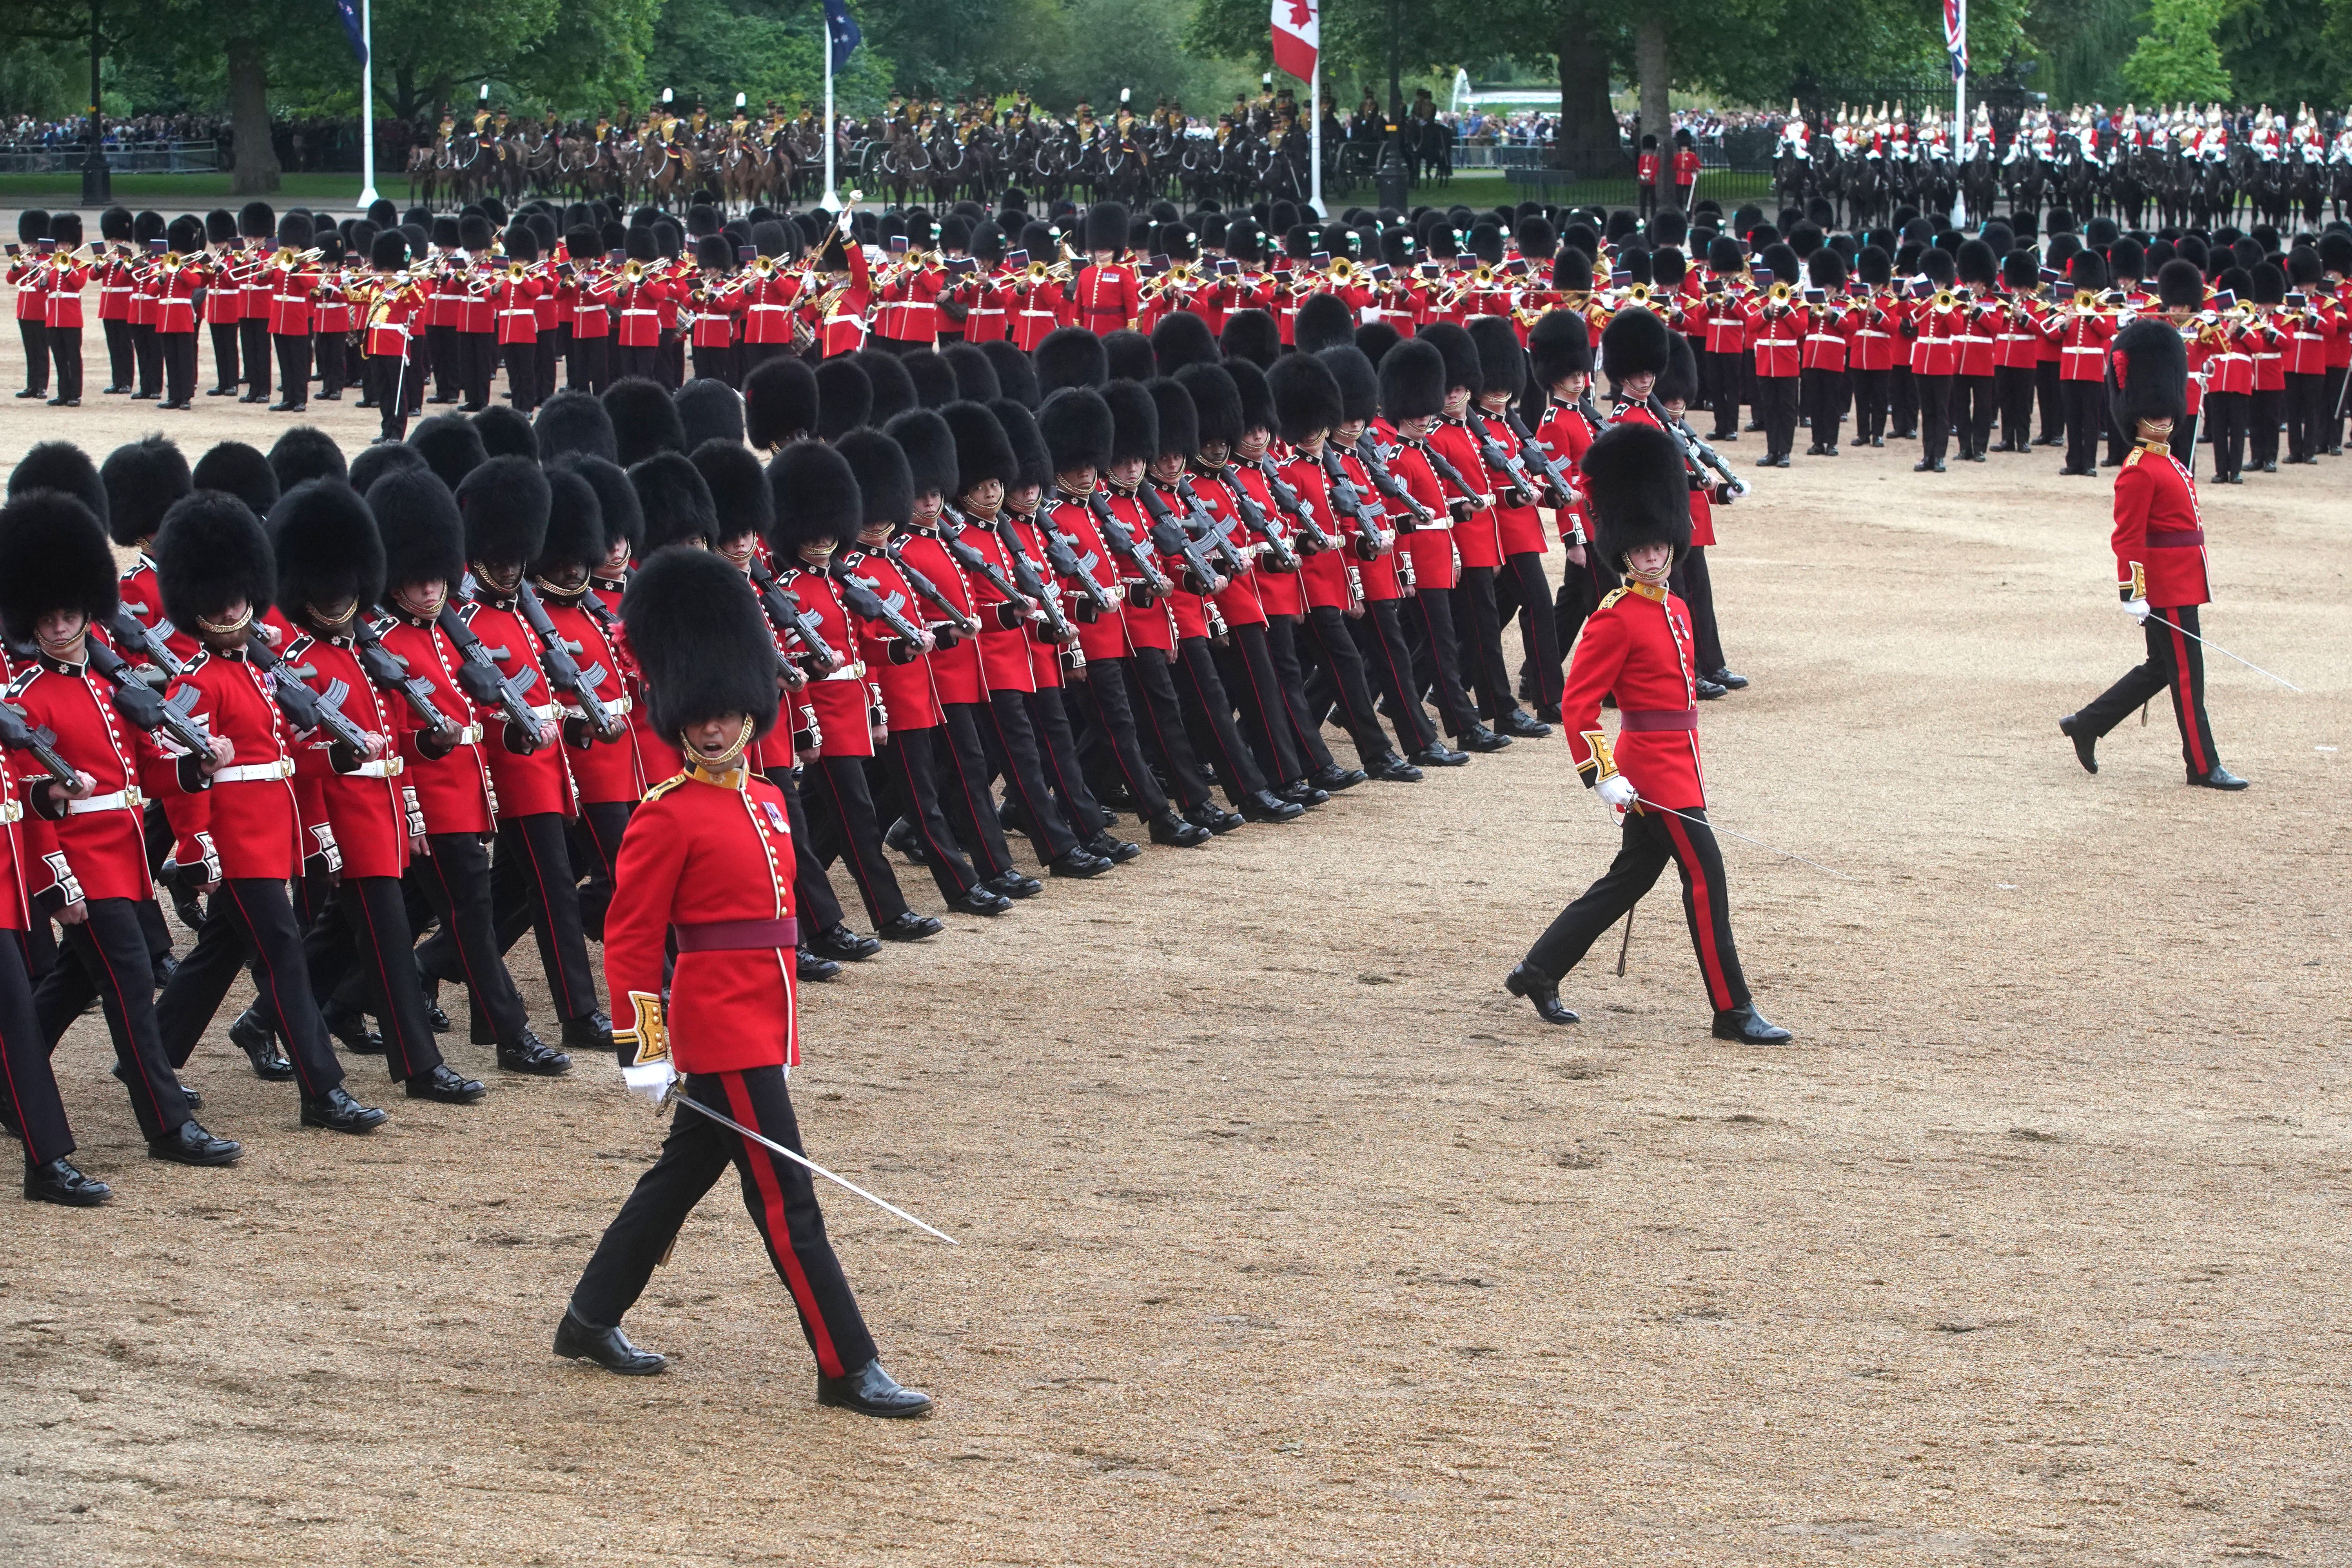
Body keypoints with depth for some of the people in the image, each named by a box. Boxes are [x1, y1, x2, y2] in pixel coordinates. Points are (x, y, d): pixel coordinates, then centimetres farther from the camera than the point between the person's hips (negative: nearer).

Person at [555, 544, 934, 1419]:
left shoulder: (766, 802, 11)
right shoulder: (667, 819, -12)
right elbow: (630, 938, -13)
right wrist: (642, 1049, -16)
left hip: (763, 1022, 9)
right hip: (725, 1031, -9)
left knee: (686, 1171, 18)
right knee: (785, 1197, -6)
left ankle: (592, 1320, 31)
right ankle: (847, 1369, -4)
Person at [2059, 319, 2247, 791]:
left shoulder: (2169, 463, 15)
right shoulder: (2140, 471, -16)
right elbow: (2128, 536, -19)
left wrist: (2199, 575, 25)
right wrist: (2133, 592, -23)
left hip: (2181, 583, 10)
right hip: (2168, 588, -10)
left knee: (2160, 668, 17)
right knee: (2187, 675, -4)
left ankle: (2085, 725, 24)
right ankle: (2203, 767, 2)